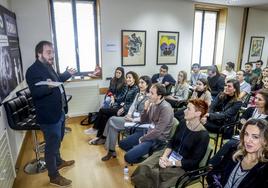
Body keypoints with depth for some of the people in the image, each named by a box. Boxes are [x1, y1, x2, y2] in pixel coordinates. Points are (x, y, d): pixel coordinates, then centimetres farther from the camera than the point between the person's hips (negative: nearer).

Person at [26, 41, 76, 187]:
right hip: (48, 115, -10)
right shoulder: (33, 70, -20)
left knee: (58, 140, 26)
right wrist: (48, 86, -47)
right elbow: (35, 92, -30)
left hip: (59, 111, 10)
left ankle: (59, 161, 47)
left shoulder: (48, 66, 10)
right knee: (52, 145, 4)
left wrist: (67, 74, 22)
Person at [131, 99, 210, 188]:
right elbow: (171, 142, 5)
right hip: (171, 155, 5)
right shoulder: (183, 123, 0)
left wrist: (172, 163, -21)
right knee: (143, 168, -17)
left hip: (185, 167, -5)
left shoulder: (203, 135, -18)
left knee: (153, 173, -23)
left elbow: (194, 161, -14)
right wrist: (164, 156, -13)